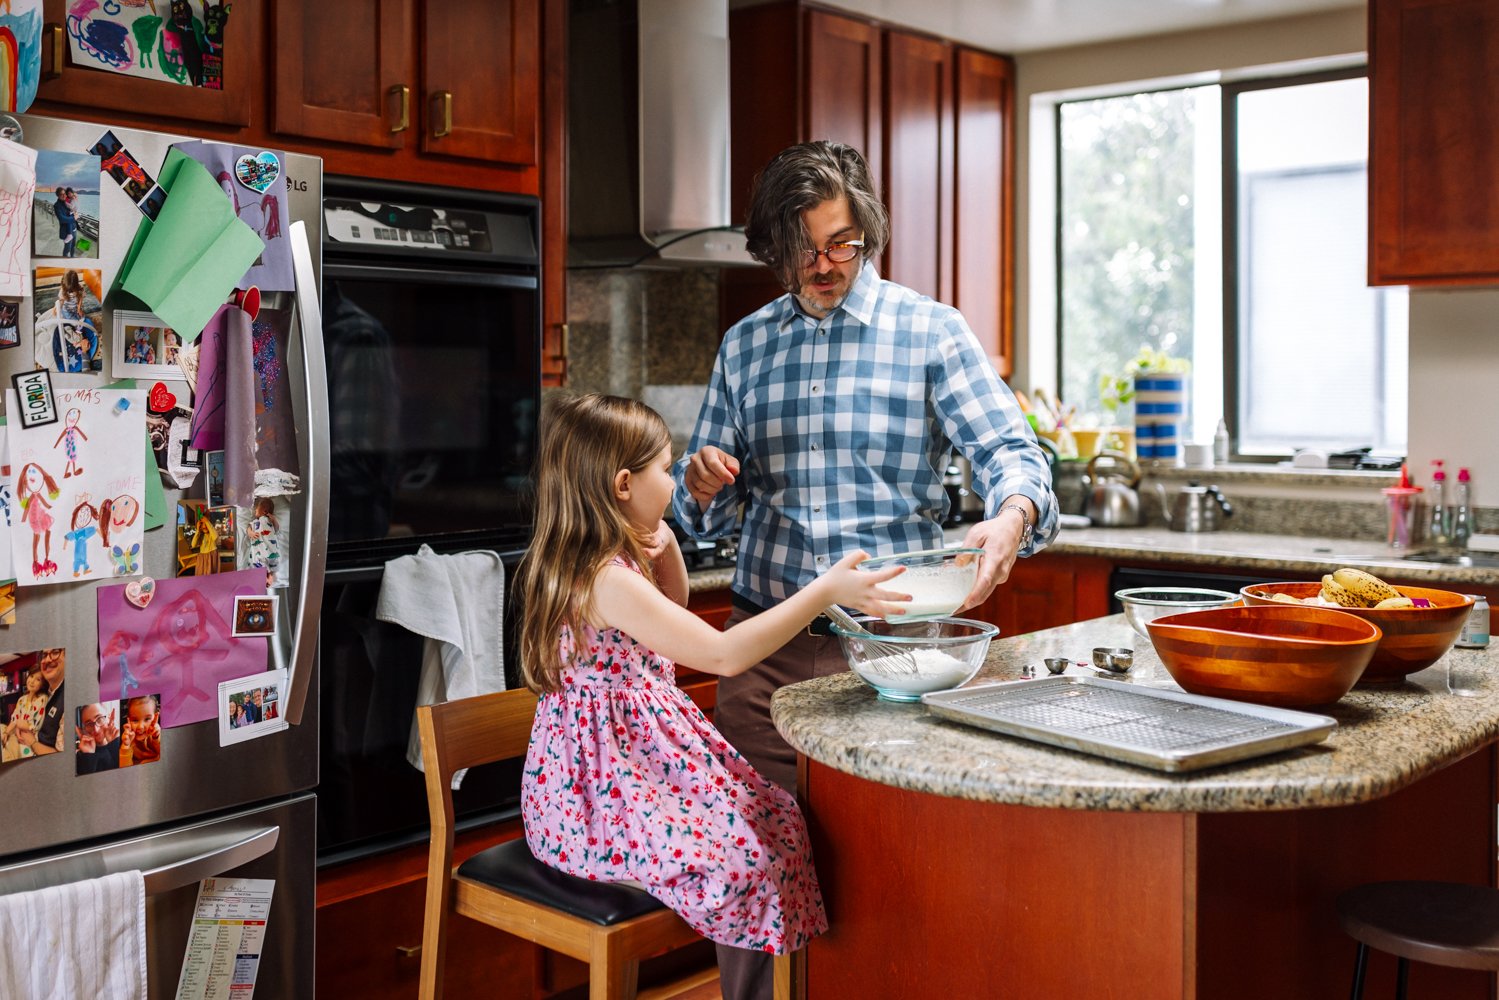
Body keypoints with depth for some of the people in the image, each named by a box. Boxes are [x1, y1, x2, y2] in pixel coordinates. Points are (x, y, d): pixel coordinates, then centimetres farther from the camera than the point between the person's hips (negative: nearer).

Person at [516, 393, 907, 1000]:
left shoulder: (608, 564, 8)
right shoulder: (608, 581, -23)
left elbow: (673, 618, 28)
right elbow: (723, 655, -27)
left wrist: (665, 546, 11)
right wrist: (825, 591, -26)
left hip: (644, 759, 10)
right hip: (602, 791, -10)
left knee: (777, 823, 4)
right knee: (744, 864, -23)